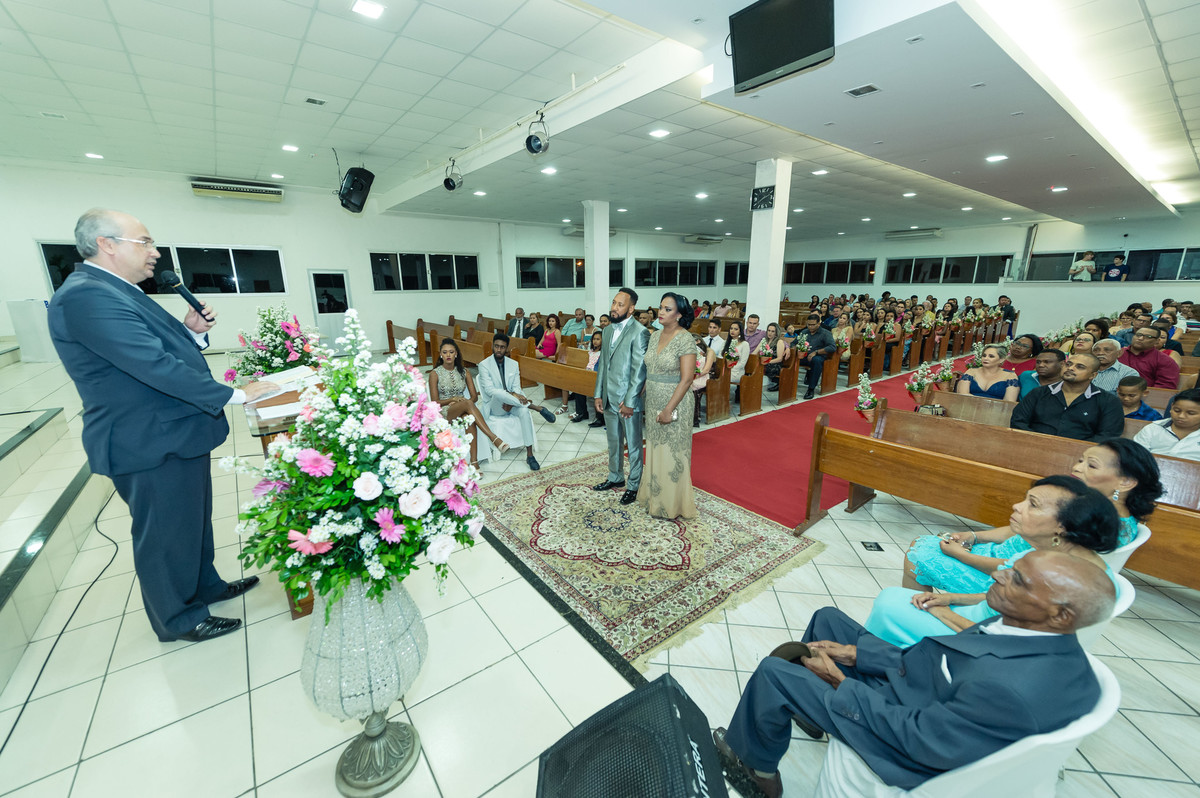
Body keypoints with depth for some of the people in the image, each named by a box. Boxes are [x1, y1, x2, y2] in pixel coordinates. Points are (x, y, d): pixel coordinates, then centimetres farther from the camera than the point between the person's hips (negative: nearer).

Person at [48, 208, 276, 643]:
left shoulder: (119, 292, 14)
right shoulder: (85, 296, -20)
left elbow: (165, 351, 16)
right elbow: (157, 367, -28)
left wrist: (192, 331, -3)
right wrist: (234, 395, -25)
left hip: (178, 434, 10)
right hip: (151, 445, -10)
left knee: (194, 520, 23)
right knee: (167, 535, 8)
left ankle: (205, 586, 43)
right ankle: (179, 619, 27)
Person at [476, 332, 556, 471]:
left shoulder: (514, 364, 7)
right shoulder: (484, 365, -6)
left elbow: (516, 388, 2)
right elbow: (489, 390, -18)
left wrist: (511, 402, -20)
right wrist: (512, 395, -31)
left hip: (511, 404, 3)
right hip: (493, 407, -3)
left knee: (524, 411, -30)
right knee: (499, 393, -37)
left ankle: (529, 455, -28)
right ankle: (537, 407, -30)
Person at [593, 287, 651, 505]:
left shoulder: (639, 332, -15)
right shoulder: (608, 330, 9)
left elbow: (639, 370, -17)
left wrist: (629, 402, -17)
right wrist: (598, 394, 9)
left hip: (628, 399, -7)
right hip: (609, 398, 7)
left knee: (634, 445, 9)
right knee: (613, 442, 21)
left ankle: (634, 485, 25)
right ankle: (615, 478, 39)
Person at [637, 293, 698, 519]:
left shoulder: (685, 339, -15)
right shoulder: (655, 335, 7)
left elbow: (686, 379, -19)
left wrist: (669, 409, -20)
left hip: (674, 403, -7)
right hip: (653, 402, 7)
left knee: (672, 452, 5)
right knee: (655, 448, 16)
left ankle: (672, 505, 22)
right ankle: (654, 496, 33)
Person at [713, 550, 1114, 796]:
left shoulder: (1017, 690, -40)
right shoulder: (1034, 631, -12)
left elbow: (916, 737, -29)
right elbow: (931, 656, -1)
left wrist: (841, 681, -16)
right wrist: (855, 652, -4)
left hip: (913, 749, -8)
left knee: (773, 672, -8)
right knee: (827, 618, 16)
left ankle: (758, 766, 25)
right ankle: (809, 709, 41)